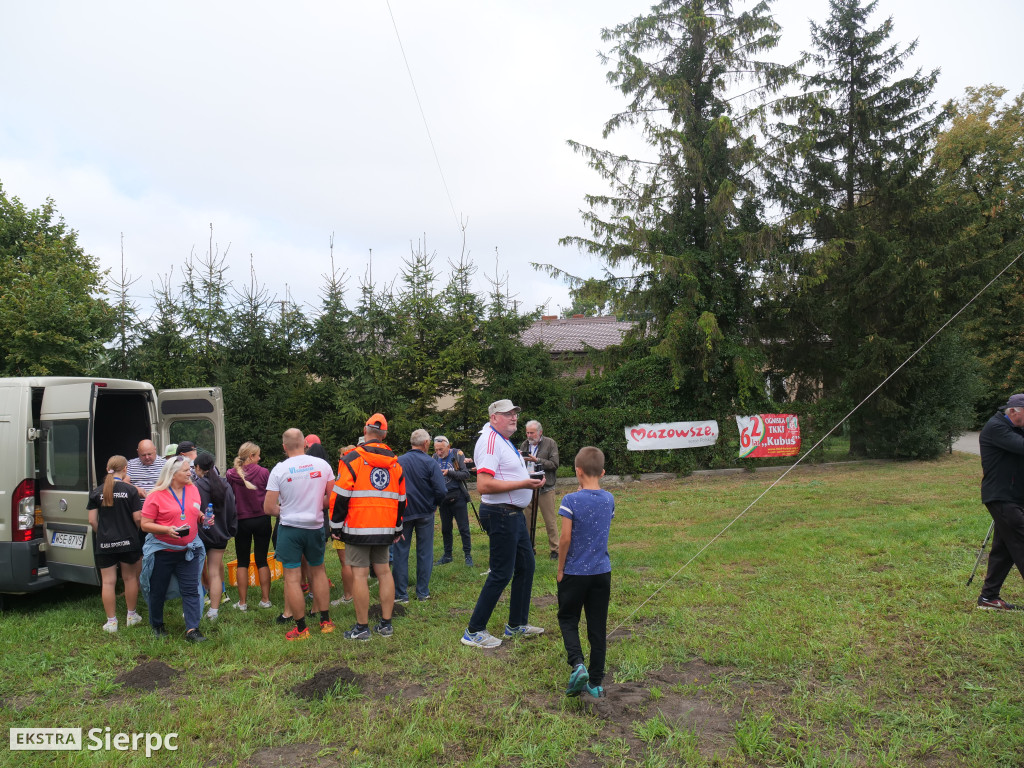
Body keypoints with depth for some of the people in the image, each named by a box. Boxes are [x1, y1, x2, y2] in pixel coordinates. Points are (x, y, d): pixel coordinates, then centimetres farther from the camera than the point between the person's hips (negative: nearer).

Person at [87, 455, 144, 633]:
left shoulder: (97, 492, -1)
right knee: (130, 578, 14)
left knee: (108, 581, 7)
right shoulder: (130, 490, -8)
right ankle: (131, 616, 25)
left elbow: (92, 520, 0)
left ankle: (111, 621, 11)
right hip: (128, 541, -1)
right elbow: (137, 518, -9)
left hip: (104, 543, 1)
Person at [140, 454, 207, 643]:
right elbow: (145, 524, -10)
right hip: (162, 551, -3)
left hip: (188, 550, 3)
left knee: (191, 590, -3)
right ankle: (157, 625, 33)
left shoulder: (193, 490, 6)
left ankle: (192, 629, -2)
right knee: (158, 591, 12)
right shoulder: (156, 495, -10)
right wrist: (166, 530, -25)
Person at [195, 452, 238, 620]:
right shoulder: (225, 485, 1)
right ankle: (214, 609, 7)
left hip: (200, 535, -4)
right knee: (215, 572, 7)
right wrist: (231, 531, 18)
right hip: (220, 534, 4)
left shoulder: (196, 487, -15)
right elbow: (233, 510, 8)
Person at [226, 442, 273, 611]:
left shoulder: (231, 474, -6)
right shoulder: (263, 472, -11)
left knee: (242, 562, 10)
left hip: (241, 521, 1)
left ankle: (242, 602, 12)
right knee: (262, 561, 8)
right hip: (262, 520, -1)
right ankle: (266, 600, 12)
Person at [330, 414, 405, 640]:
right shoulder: (395, 463, 9)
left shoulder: (352, 459, -7)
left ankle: (362, 628, 4)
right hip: (385, 529, 5)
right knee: (384, 571, 12)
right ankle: (386, 624, 16)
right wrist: (397, 528, 24)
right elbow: (401, 499, 15)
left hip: (358, 528, -5)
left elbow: (341, 496, -10)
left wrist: (335, 526, -1)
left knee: (359, 574, -1)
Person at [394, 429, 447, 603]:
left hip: (402, 512, 1)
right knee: (425, 553, 10)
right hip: (425, 513, -1)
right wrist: (433, 504, 3)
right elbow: (441, 491, -17)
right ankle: (423, 592, 15)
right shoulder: (430, 463, -11)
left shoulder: (398, 462, -4)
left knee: (400, 553, 7)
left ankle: (401, 594, 9)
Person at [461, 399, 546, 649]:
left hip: (514, 514, 11)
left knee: (526, 566, 16)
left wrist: (530, 479, 10)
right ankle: (474, 632, 5)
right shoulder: (490, 441, -18)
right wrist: (523, 484, -25)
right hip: (501, 514, -11)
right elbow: (484, 485, -27)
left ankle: (516, 625, 28)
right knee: (501, 574, -5)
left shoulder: (504, 440, 16)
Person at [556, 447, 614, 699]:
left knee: (568, 620, 13)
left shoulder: (571, 501, -15)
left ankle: (578, 664, -9)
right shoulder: (609, 500, 1)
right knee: (598, 626, 10)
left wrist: (560, 569, -3)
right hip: (602, 572, 4)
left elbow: (565, 539, -16)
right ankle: (596, 683, 15)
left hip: (575, 572, -4)